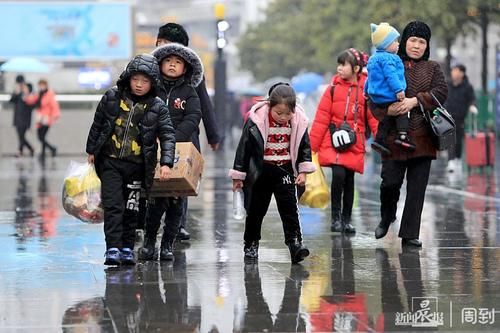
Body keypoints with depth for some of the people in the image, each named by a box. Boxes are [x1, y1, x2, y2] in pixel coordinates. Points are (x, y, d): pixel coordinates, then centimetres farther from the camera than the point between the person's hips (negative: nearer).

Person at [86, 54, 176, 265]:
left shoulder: (157, 107, -4)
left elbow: (168, 135, -5)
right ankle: (113, 248, -12)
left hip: (136, 166, 1)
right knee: (113, 206, -10)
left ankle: (127, 248, 19)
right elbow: (97, 124, 9)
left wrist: (166, 163, -17)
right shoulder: (112, 97, -2)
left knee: (131, 209, 9)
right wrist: (91, 150, 13)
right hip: (110, 162, -1)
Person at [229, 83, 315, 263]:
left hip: (285, 170, 1)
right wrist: (238, 176, -6)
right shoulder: (256, 120, -17)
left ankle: (294, 241, -10)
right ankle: (251, 244, 24)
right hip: (259, 171, -1)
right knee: (256, 209, 9)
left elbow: (304, 147, 5)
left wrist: (303, 171, 0)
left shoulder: (298, 122, -10)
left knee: (289, 207, -9)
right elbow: (244, 146, -10)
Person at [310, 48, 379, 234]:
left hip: (354, 144, 1)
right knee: (338, 174, -18)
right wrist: (311, 146, 0)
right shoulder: (333, 89, 1)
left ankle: (346, 220, 22)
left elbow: (374, 119, 2)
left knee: (349, 181, 7)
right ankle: (335, 217, -3)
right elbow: (321, 119, 2)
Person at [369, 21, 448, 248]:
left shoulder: (432, 68, 13)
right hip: (395, 135, -2)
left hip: (422, 137, 2)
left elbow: (441, 92, -3)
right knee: (390, 181, -6)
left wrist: (415, 101, -15)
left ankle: (410, 234, 8)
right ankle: (387, 217, 25)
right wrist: (387, 110, -17)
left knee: (417, 188, 1)